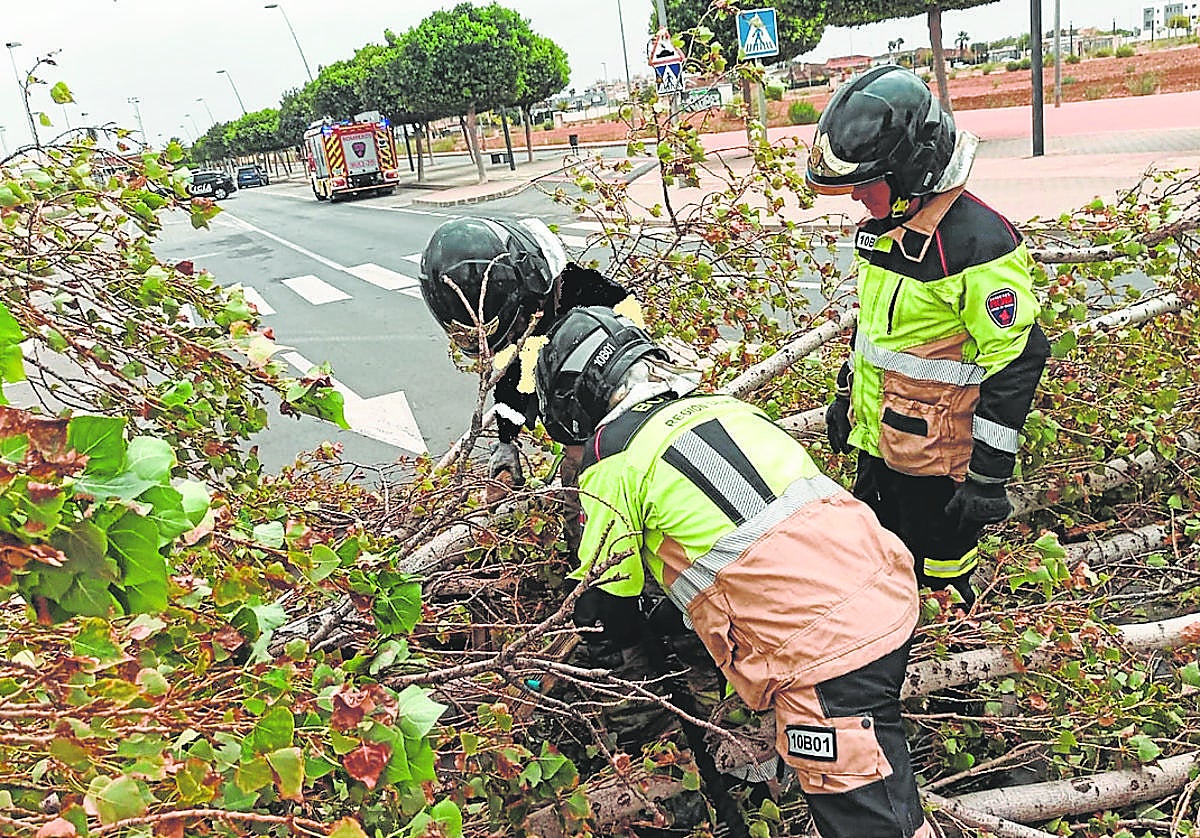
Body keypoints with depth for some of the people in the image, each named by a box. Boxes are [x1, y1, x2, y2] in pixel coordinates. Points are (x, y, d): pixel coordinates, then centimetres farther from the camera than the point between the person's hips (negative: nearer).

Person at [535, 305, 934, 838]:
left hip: (825, 648, -8)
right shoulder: (723, 404, 20)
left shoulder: (612, 452, -2)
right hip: (888, 592, 8)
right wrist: (670, 618, 41)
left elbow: (604, 604, 7)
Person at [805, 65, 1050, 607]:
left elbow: (1014, 363, -21)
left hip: (937, 455, -8)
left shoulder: (980, 243, -23)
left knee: (940, 580, 9)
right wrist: (846, 393, 22)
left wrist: (990, 473, -19)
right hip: (876, 439, 8)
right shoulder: (881, 225, 4)